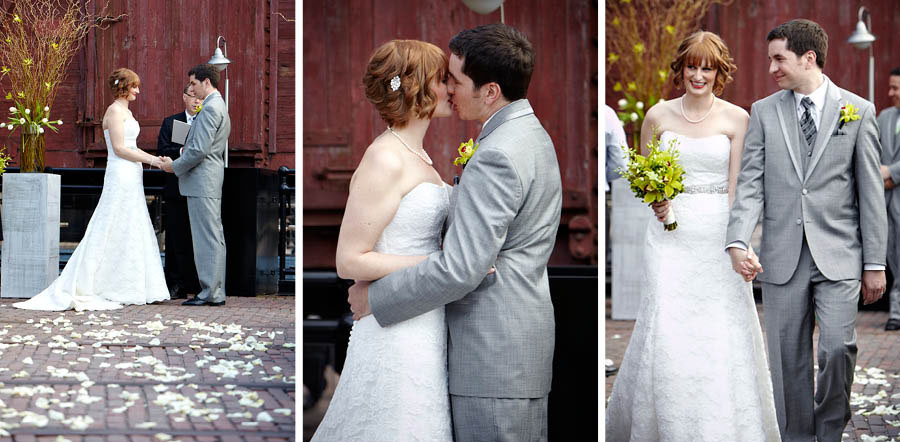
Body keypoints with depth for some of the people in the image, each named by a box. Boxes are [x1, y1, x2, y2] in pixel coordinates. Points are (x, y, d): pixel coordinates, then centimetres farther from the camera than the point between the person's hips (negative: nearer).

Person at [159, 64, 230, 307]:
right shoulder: (219, 107, 20)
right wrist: (176, 163, 14)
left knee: (207, 237, -8)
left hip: (202, 181, -11)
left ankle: (211, 293, -7)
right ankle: (215, 291, 14)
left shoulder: (210, 109, -14)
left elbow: (199, 149, -20)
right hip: (209, 182, 11)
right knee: (213, 238, 10)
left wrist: (175, 166, -7)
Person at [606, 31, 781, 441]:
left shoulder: (736, 119, 0)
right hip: (670, 233, 1)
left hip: (718, 234, -1)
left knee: (721, 328, 0)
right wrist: (655, 199, -6)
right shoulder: (658, 115, 4)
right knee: (667, 327, -3)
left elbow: (735, 187, -3)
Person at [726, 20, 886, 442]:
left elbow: (871, 191, 4)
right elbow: (750, 184, 2)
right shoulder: (764, 112, 8)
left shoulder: (858, 111, 4)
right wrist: (737, 241, -14)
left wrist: (875, 263, 1)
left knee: (838, 348, -11)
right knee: (788, 358, 5)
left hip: (838, 256, -2)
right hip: (782, 257, 2)